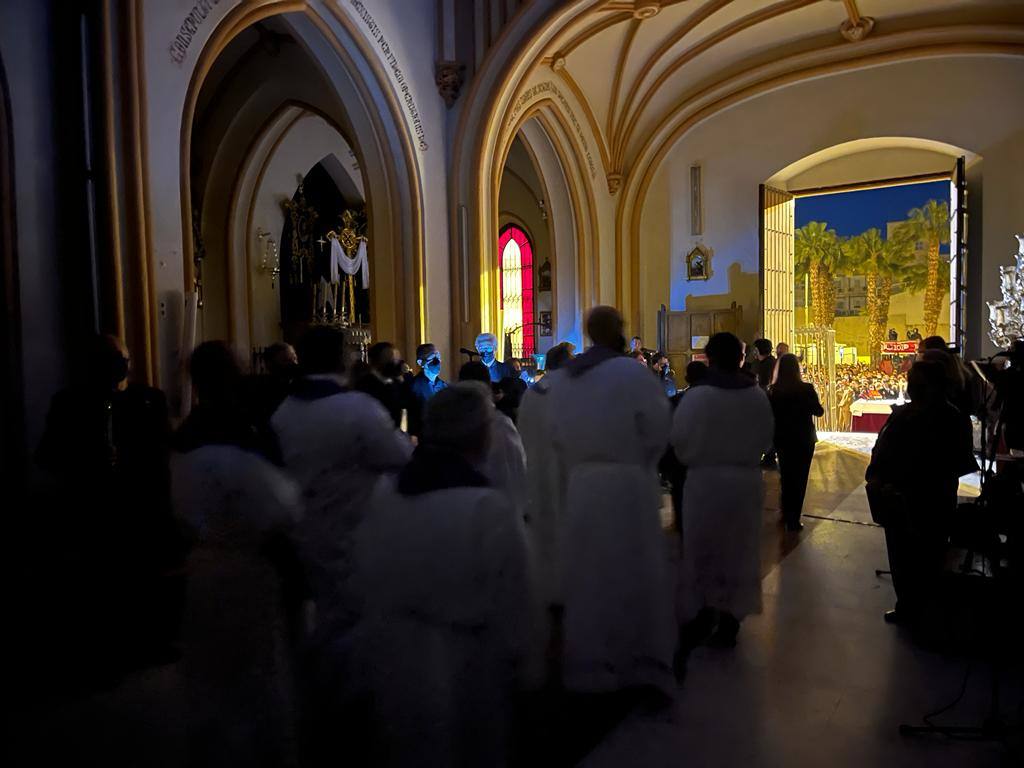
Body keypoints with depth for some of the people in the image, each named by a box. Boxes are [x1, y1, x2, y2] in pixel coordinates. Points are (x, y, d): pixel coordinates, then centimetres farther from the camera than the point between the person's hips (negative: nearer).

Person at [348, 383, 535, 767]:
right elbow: (511, 609, -17)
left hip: (388, 664, 5)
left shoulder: (382, 493, -9)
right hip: (463, 674, -4)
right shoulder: (490, 509, -25)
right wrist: (517, 670, 1)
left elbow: (363, 582, 1)